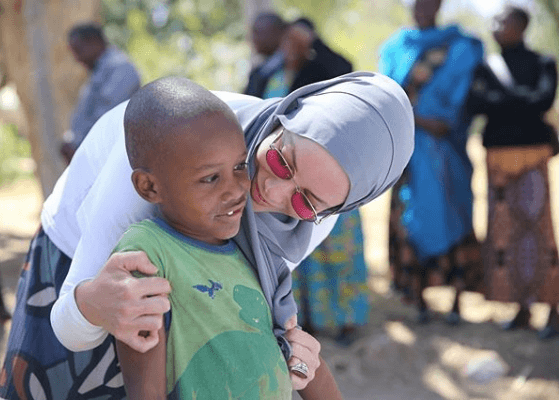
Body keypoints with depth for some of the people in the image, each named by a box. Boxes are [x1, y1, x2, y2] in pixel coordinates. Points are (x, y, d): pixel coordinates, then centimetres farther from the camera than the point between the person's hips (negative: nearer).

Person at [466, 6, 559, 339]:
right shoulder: (487, 67, 10)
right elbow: (475, 105, -4)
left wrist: (496, 102, -10)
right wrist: (523, 104, -10)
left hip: (531, 154, -3)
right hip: (499, 158, 3)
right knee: (505, 232, 2)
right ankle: (523, 310, 13)